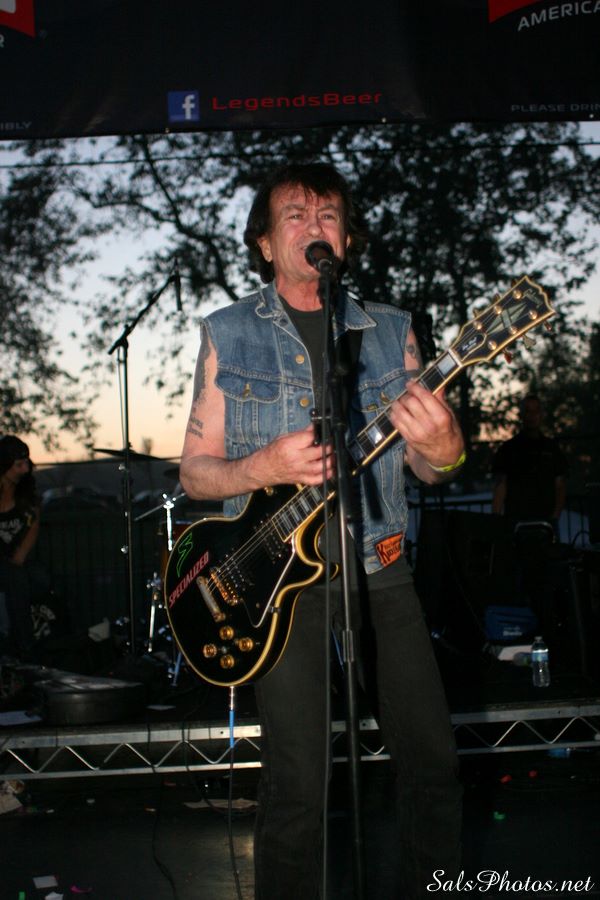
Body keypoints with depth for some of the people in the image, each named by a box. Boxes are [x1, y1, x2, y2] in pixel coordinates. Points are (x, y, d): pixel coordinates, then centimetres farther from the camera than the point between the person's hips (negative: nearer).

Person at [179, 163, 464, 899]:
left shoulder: (391, 331, 8)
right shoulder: (227, 335, 3)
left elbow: (427, 469, 8)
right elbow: (194, 472, 3)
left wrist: (442, 451, -16)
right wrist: (263, 467, -18)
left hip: (379, 569, 3)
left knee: (433, 759, 2)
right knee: (298, 787, -4)